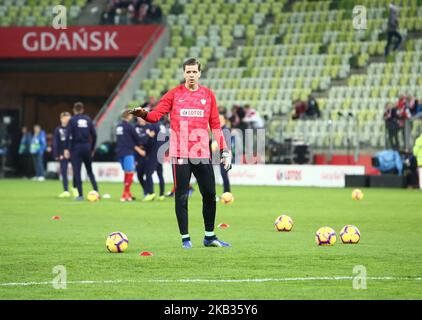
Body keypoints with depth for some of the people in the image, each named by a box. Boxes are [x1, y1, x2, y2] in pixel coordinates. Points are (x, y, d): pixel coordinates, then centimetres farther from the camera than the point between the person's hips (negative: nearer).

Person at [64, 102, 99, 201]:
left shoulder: (72, 120, -4)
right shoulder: (88, 119, 7)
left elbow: (68, 135, -12)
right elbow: (94, 135, 7)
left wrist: (66, 148, -11)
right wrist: (92, 148, 16)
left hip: (76, 148, -4)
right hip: (87, 147, 4)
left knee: (76, 171, 0)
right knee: (90, 171, 14)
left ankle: (80, 195, -4)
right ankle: (96, 191, 2)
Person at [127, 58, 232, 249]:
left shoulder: (208, 95, 9)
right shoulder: (174, 94, 3)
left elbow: (215, 125, 10)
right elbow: (156, 115, -4)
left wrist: (224, 150, 6)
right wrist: (143, 114, -26)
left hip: (202, 153, 2)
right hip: (180, 153, -2)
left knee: (210, 194, 4)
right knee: (181, 196, -1)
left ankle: (209, 237, 17)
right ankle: (185, 238, 8)